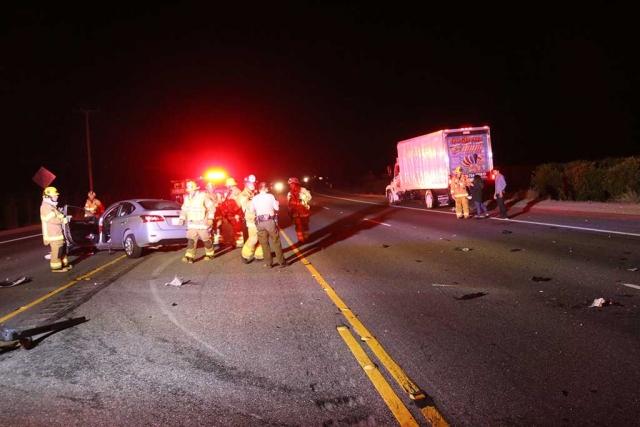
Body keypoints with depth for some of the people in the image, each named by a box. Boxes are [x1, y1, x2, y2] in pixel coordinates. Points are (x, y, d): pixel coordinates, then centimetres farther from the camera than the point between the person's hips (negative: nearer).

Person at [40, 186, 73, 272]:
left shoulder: (51, 206, 17)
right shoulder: (46, 207, -17)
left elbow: (58, 216, 22)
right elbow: (54, 220, -24)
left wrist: (63, 217, 2)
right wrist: (64, 220, -14)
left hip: (57, 232, 11)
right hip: (52, 233, -11)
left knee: (62, 248, 18)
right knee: (56, 250, -7)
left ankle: (64, 263, 27)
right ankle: (56, 267, -1)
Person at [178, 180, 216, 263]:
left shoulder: (203, 196, -9)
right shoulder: (187, 198, 8)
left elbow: (211, 207, -10)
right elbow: (184, 210, 16)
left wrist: (210, 218, -17)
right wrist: (182, 219, 3)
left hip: (202, 223, -5)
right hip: (192, 224, 5)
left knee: (206, 240, 5)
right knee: (191, 240, -6)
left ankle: (210, 254, 22)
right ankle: (189, 257, -10)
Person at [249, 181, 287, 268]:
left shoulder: (254, 198, 1)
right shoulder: (270, 196, -4)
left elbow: (251, 210, 1)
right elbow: (277, 208, -4)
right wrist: (277, 203, 15)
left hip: (260, 222, 2)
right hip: (270, 221, -2)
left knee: (264, 243, 10)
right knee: (276, 242, 7)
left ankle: (268, 263, 11)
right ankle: (281, 262, 10)